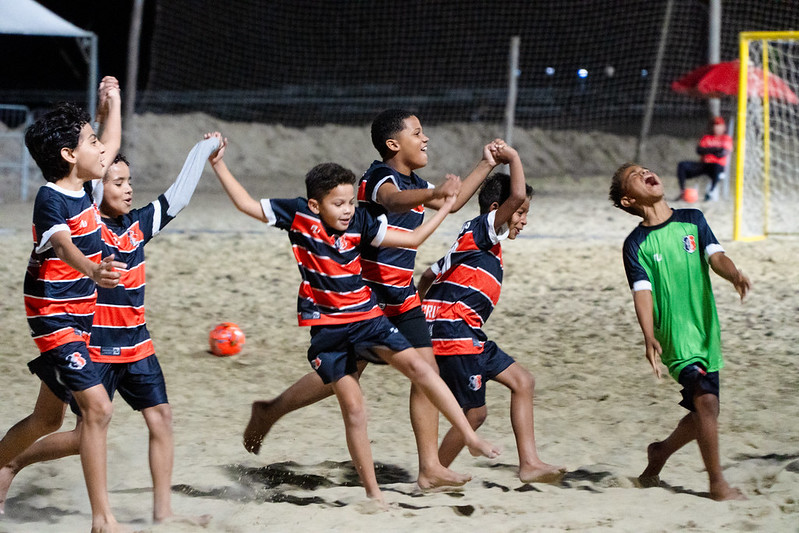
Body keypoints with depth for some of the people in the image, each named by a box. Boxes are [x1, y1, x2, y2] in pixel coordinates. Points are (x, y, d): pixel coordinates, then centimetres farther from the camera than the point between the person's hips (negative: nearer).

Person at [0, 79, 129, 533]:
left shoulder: (82, 188, 6)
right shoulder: (50, 199, -19)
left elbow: (112, 146, 29)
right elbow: (61, 245, -40)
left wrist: (112, 103, 35)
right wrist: (93, 270, -59)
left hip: (79, 317, 10)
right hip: (55, 317, -10)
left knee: (49, 418, 18)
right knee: (97, 407, -18)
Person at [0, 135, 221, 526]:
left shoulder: (137, 224, 6)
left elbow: (177, 197, 16)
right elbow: (91, 190, -29)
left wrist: (204, 150, 19)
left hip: (136, 347, 6)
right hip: (96, 349, -6)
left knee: (160, 418, 0)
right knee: (88, 434, -5)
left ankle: (162, 512, 5)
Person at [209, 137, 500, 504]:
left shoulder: (359, 222, -4)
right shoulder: (298, 214, -9)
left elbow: (411, 240, 2)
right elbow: (246, 204, -4)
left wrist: (445, 208, -2)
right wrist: (219, 165, -10)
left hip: (366, 318, 1)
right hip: (325, 327, -1)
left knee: (416, 365, -19)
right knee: (353, 409, -2)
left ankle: (471, 438, -17)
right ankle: (373, 494, 5)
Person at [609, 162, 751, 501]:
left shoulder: (692, 220, 8)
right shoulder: (635, 244, -2)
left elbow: (716, 256, -4)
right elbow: (642, 291, -11)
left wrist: (733, 274, -27)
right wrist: (649, 338, -27)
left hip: (706, 330, 5)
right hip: (674, 334, -5)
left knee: (703, 413, 10)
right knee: (706, 400, -20)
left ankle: (661, 452, 37)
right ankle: (718, 484, -11)